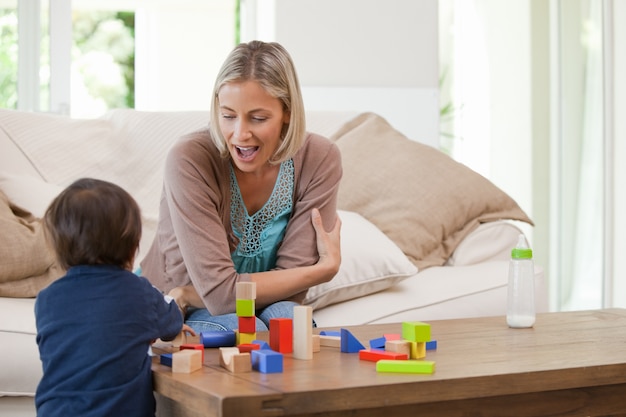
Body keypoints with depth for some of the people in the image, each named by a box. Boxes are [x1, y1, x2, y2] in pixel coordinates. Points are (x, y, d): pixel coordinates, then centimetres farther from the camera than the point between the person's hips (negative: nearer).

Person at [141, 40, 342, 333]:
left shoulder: (319, 160, -13)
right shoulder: (190, 160, -23)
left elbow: (290, 283, -14)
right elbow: (220, 292, -26)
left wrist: (189, 296, -20)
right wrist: (325, 269, -18)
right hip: (173, 318, -2)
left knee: (285, 316, -31)